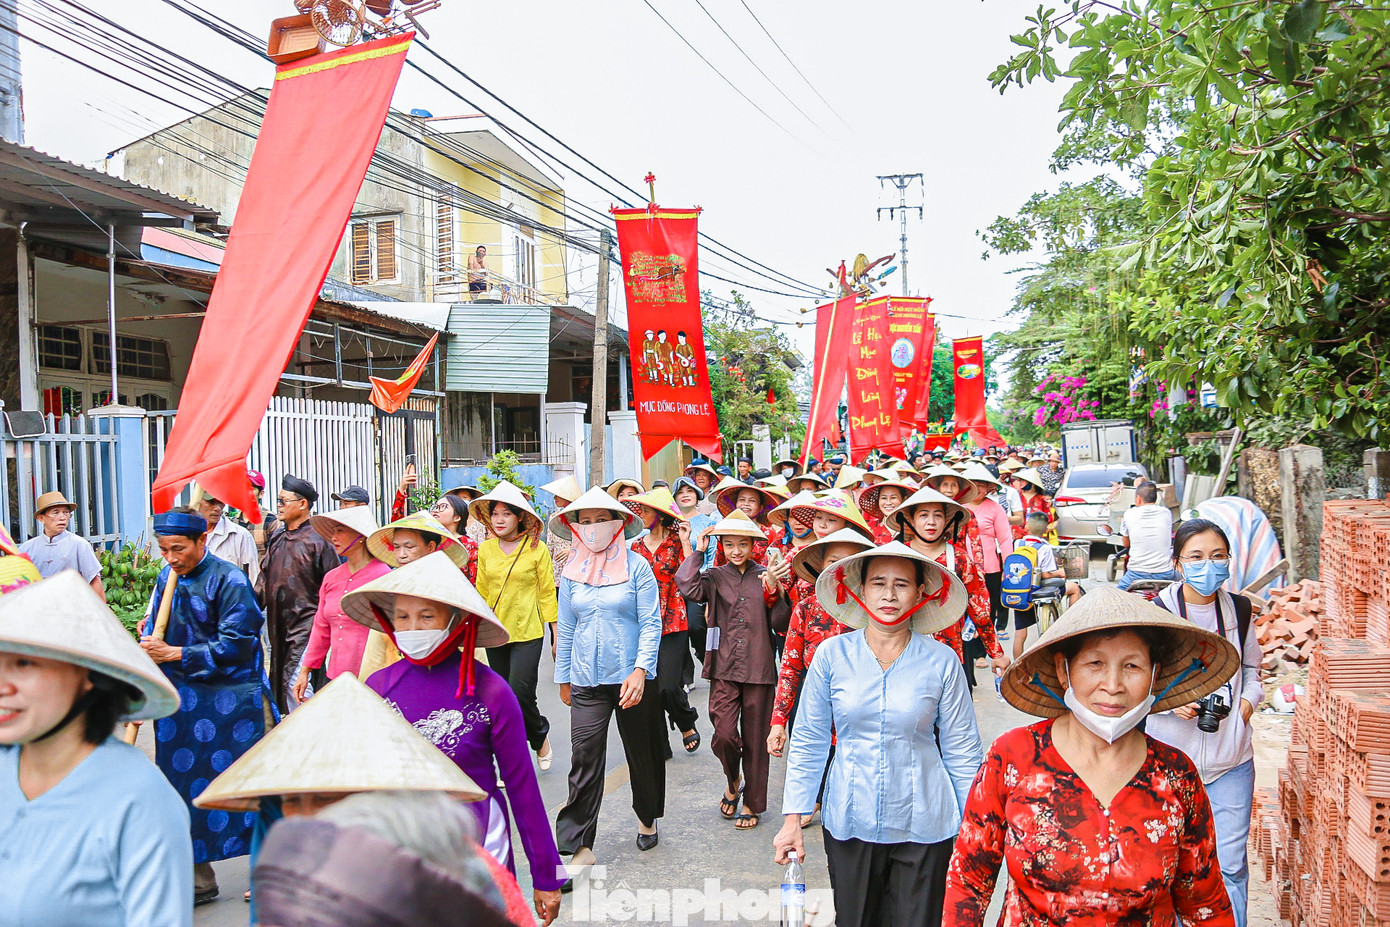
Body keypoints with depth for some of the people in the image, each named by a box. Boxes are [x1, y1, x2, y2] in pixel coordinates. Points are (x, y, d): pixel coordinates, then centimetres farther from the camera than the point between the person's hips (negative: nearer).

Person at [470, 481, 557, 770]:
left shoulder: (537, 549, -5)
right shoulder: (485, 549, 6)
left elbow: (547, 594, -1)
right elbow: (482, 592, 14)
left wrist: (558, 634, -2)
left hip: (528, 632, -4)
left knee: (520, 693, -13)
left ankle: (540, 734, 18)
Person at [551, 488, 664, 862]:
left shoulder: (636, 565, -4)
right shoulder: (572, 571, 6)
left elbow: (651, 622, -7)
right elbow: (566, 628, 13)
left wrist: (640, 670, -17)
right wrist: (563, 677, 15)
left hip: (632, 677, -2)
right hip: (586, 680, 2)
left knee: (643, 752, 12)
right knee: (584, 760, -4)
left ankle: (648, 818, 37)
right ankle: (580, 845, 3)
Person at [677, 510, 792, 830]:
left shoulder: (765, 577, 3)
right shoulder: (715, 577, 3)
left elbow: (781, 625, 0)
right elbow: (687, 587, -19)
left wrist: (774, 593, -15)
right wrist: (698, 552, -10)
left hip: (759, 670, 0)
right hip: (724, 670, 0)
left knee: (755, 739, 8)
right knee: (724, 735, -9)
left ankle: (752, 803, 26)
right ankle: (733, 780, 23)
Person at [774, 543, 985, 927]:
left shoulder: (942, 661, -6)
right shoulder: (832, 655, -5)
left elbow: (961, 749, 1)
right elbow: (808, 741, 1)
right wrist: (792, 819, -1)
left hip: (922, 826, -1)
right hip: (849, 823, 1)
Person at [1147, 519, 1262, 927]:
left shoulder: (1239, 610, 3)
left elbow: (1251, 667, 18)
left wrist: (1248, 699, 0)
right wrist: (1171, 702, -18)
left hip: (1232, 758, 2)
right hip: (1171, 755, -2)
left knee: (1230, 863, 6)